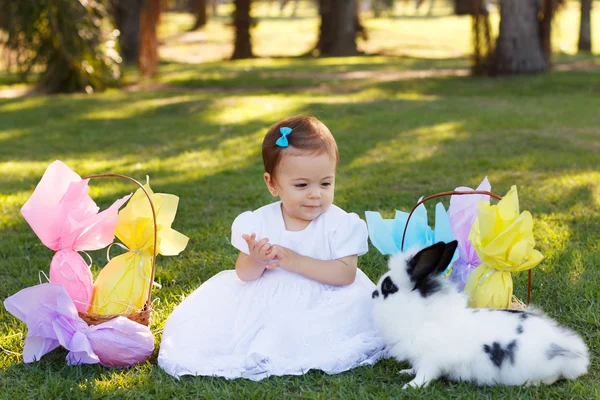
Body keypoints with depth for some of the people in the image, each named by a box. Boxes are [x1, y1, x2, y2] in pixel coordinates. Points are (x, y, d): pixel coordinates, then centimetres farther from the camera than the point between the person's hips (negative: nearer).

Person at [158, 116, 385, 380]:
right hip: (264, 300, 1)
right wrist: (256, 261, -26)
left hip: (318, 303, -1)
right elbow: (244, 275, -1)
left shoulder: (340, 224, -10)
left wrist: (296, 261, -28)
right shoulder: (259, 222, -5)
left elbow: (346, 274, -18)